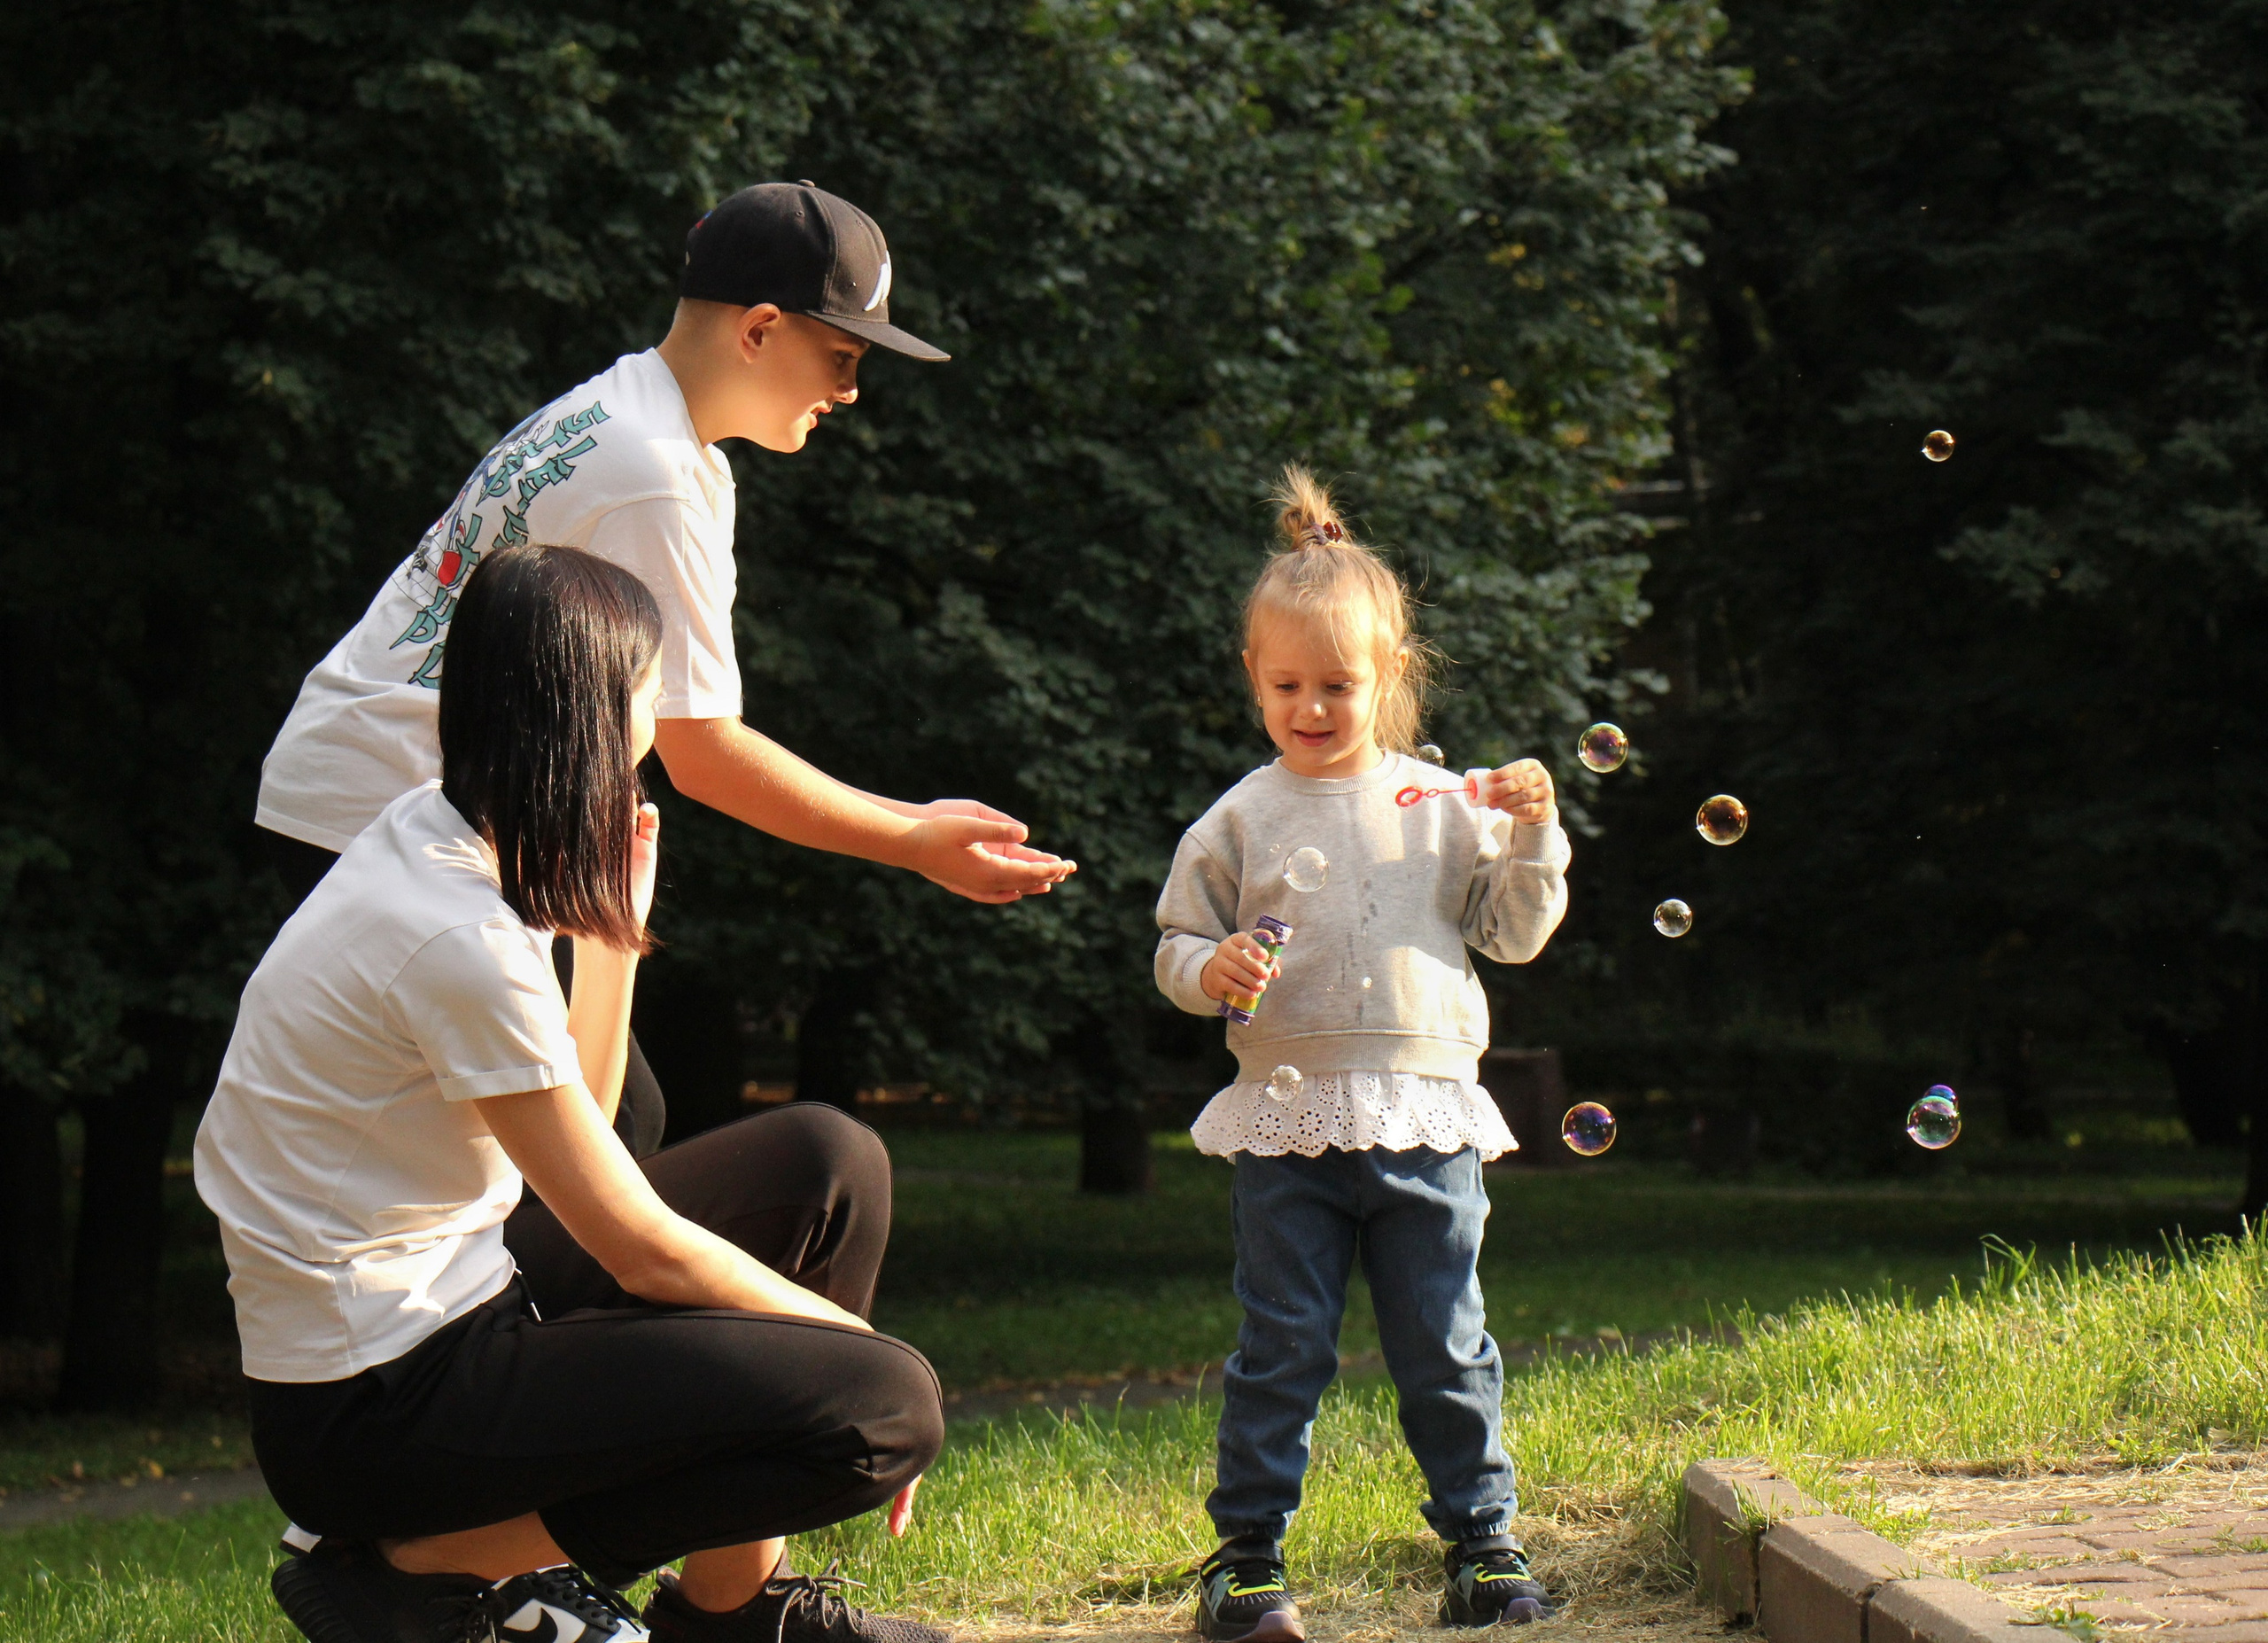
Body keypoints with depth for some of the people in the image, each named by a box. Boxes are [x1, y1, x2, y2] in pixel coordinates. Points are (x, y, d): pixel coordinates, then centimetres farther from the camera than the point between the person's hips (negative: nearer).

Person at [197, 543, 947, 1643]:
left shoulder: (432, 840, 7)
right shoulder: (461, 937, -23)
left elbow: (574, 1120, 17)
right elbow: (644, 1251, -16)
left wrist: (613, 926, 9)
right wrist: (858, 1343, -4)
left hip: (438, 1312, 10)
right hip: (367, 1411, -10)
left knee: (825, 1162, 10)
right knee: (884, 1407, -18)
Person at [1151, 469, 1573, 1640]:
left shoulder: (1443, 804, 7)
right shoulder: (1240, 820, 5)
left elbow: (1516, 933, 11)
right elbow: (1175, 943, 8)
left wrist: (1531, 836, -3)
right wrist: (1210, 970, -13)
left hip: (1425, 1116, 1)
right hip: (1287, 1123, -1)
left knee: (1446, 1350, 6)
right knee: (1280, 1352, 1)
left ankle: (1481, 1541, 15)